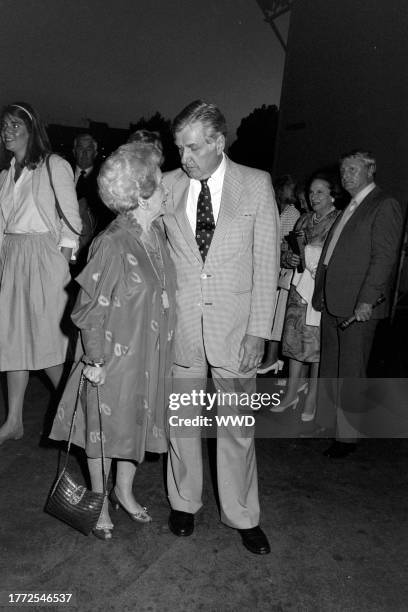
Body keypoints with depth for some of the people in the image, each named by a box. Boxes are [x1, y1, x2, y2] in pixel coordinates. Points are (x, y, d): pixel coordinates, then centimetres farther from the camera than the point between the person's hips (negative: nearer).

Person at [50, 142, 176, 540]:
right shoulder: (112, 244, -21)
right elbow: (89, 308, -16)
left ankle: (124, 491, 43)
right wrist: (95, 360, -13)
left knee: (138, 423, 20)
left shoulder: (156, 233, 2)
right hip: (114, 359, -7)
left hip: (150, 355, 7)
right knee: (104, 431, 13)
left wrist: (164, 347, 13)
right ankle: (100, 503, 35)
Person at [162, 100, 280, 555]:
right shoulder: (167, 185, 2)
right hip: (178, 325, 2)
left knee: (237, 428, 9)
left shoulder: (256, 184, -1)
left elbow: (266, 260, -2)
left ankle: (243, 516, 30)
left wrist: (258, 331, -8)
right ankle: (184, 502, 37)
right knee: (181, 419, 14)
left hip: (234, 326, -1)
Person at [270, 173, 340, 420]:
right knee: (295, 339, 7)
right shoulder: (304, 220, 14)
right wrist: (290, 258, -2)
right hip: (300, 288, 5)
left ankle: (312, 399, 14)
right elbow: (289, 253, 20)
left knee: (318, 344, 1)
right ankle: (292, 393, 19)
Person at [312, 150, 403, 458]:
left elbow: (384, 257, -14)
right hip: (332, 303, 8)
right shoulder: (350, 209, 20)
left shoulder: (385, 206, -5)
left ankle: (348, 436, 14)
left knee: (351, 372, 1)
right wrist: (320, 293, 12)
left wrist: (366, 299, -20)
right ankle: (325, 422, 28)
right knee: (330, 368, 15)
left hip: (358, 305, -8)